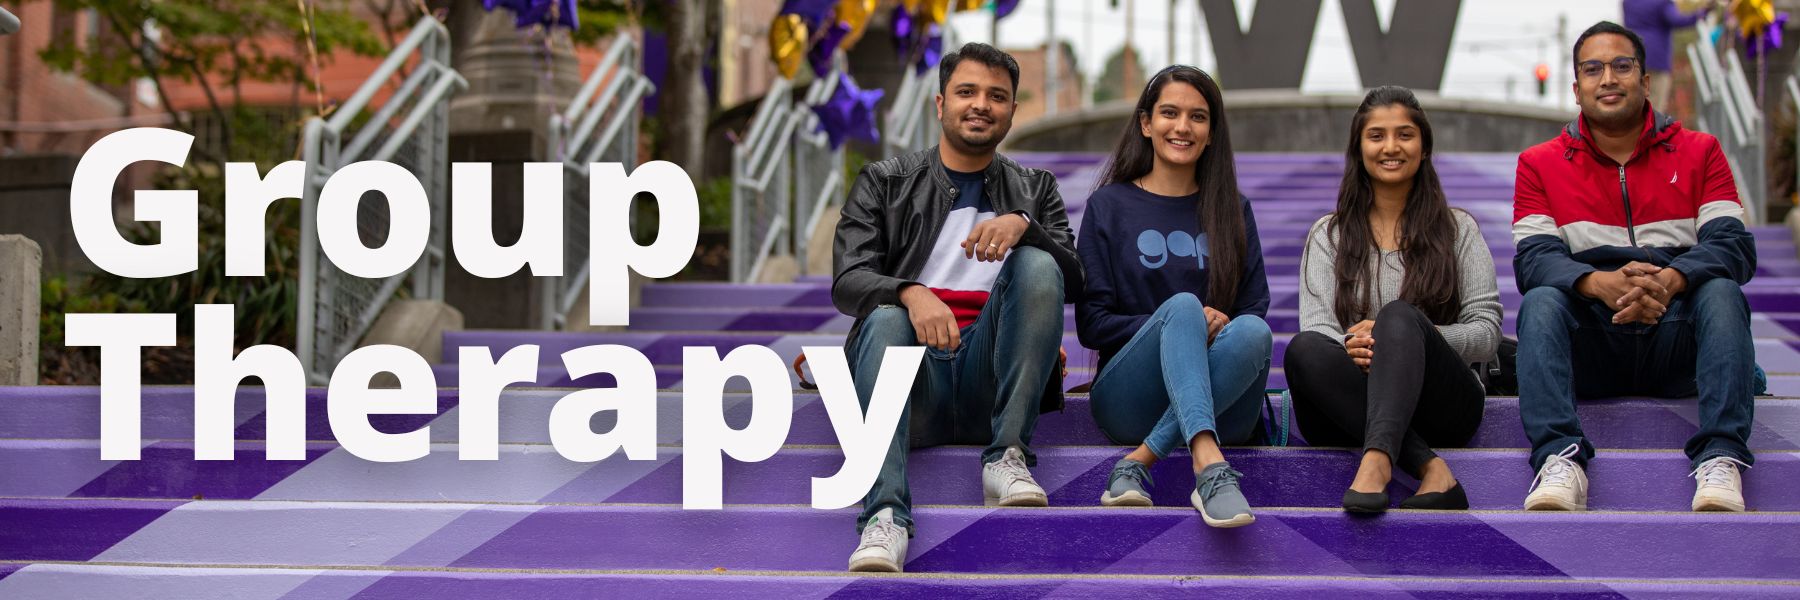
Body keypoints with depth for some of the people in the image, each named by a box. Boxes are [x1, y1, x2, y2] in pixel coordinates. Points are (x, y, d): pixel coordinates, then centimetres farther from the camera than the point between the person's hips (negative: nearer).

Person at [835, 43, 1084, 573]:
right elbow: (846, 283, -2)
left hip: (989, 380, 1)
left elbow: (1073, 283, 4)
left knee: (1037, 264, -21)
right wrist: (911, 293, -25)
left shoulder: (1035, 190, 19)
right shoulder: (883, 183, 13)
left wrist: (1023, 226, -17)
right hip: (917, 382, -1)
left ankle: (1007, 457, -26)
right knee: (885, 319, -34)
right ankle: (885, 517, -50)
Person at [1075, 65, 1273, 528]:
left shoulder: (1232, 211, 17)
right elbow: (1091, 324, 3)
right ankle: (1209, 467, -56)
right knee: (1182, 304, -33)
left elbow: (1255, 309, 12)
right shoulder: (1109, 206, 9)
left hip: (1220, 408, 2)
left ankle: (1139, 462, -35)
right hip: (1128, 401, -2)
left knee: (1253, 331, -31)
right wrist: (1182, 322, -13)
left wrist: (1224, 328, -12)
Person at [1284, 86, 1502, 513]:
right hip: (1349, 403, 1)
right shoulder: (1328, 235, 19)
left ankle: (1377, 460, -58)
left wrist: (1402, 334, -14)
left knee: (1399, 315, -32)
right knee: (1304, 350, -31)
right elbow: (1317, 326, 4)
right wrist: (1350, 347, -22)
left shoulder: (1458, 230, 16)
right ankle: (1430, 468, -43)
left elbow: (1487, 333, 5)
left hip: (1442, 407, -1)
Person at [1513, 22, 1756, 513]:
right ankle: (1560, 459, -48)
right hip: (1590, 351, 0)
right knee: (1541, 303, -29)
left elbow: (1734, 245, -4)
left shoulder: (1700, 152, 11)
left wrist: (1669, 280, -26)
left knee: (1721, 293, -28)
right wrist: (1600, 284, -27)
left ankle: (1720, 458, -43)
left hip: (1676, 343, 0)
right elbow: (1533, 258, -4)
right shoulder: (1540, 164, 11)